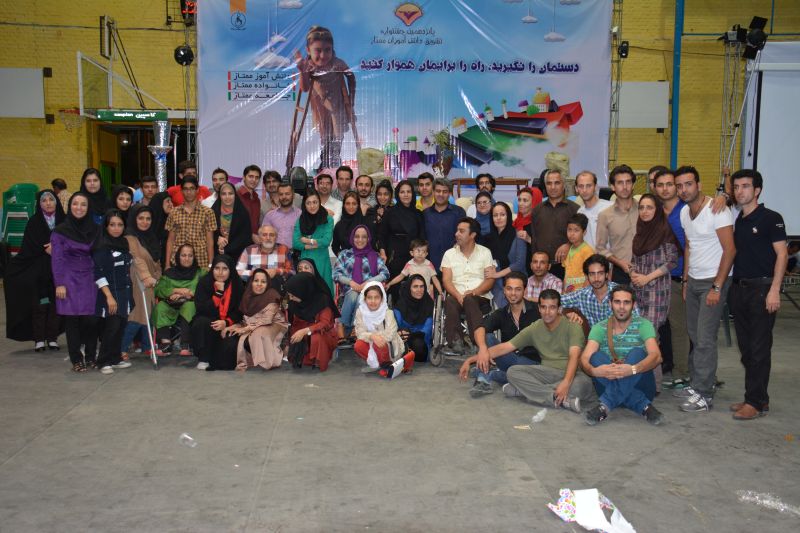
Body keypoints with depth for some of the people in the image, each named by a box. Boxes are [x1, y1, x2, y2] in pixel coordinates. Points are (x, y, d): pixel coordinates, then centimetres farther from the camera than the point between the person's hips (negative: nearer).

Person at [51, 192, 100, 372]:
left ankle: (90, 357, 13)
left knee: (91, 319, -4)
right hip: (70, 281, -2)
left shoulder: (94, 229, 8)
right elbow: (57, 259, -2)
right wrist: (59, 284, -8)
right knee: (72, 320, -1)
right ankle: (76, 360, 9)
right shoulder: (60, 231, 0)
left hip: (90, 280, 2)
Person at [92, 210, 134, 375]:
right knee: (111, 327, -9)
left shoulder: (124, 243, 11)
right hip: (110, 294, -7)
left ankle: (116, 358, 20)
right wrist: (109, 296, -19)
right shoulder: (101, 247, -10)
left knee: (121, 326, 9)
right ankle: (104, 362, 3)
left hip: (124, 293, 7)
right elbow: (98, 274, -15)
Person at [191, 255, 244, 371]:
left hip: (228, 325, 0)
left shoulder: (237, 285, -3)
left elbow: (239, 311, -3)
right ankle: (203, 360, -18)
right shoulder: (204, 282, -6)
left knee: (230, 345, -28)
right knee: (201, 322, -33)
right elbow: (201, 309, -17)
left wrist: (226, 322, -21)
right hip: (207, 323, 0)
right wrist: (219, 292, -23)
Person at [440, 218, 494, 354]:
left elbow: (490, 279, 3)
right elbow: (446, 280, 3)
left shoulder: (485, 252, 13)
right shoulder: (449, 254, 16)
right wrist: (458, 295, -17)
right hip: (456, 296, 1)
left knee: (469, 300, -36)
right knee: (450, 301, -34)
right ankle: (455, 341, -35)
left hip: (481, 297, -1)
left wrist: (474, 292, -15)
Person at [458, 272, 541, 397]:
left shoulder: (535, 310, -3)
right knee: (487, 337, -20)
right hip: (508, 359, 3)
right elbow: (480, 330, -17)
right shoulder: (500, 314, 1)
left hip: (530, 361, -3)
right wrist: (483, 348, -37)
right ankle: (483, 382, -26)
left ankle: (483, 375, -10)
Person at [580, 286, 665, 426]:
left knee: (636, 353, -27)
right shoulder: (600, 328, 1)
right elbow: (585, 358, -14)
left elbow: (656, 356, -21)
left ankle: (605, 405, -40)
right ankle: (643, 406, -33)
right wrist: (593, 370, -39)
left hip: (640, 387, -1)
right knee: (596, 356, -25)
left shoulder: (643, 325, -3)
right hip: (608, 385, 2)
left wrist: (632, 369, -42)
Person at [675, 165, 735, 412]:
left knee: (705, 338, -7)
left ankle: (704, 394, 0)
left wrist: (717, 287, -18)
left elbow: (730, 249, -16)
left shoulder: (716, 209, -15)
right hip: (693, 280, 7)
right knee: (694, 335, 8)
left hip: (714, 281, -7)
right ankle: (696, 384, 19)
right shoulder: (684, 212, 9)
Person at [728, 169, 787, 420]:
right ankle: (753, 397, 21)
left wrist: (774, 290, -16)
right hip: (738, 288, 7)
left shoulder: (771, 218, -6)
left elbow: (782, 254, -10)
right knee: (746, 347, 11)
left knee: (759, 349, -2)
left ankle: (756, 401, 5)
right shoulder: (736, 221, 12)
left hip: (762, 288, -7)